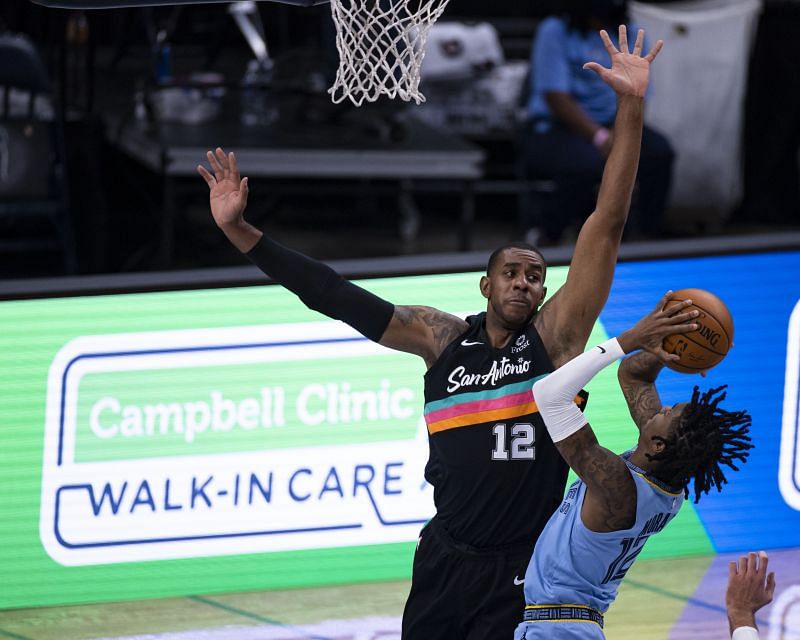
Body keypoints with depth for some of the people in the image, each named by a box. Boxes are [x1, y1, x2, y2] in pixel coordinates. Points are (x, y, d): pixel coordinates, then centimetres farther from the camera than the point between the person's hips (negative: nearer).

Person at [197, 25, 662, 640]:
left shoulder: (555, 335, -4)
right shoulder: (442, 338, 4)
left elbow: (606, 226, -10)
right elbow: (340, 299, 3)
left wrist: (631, 107, -16)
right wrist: (241, 232, -1)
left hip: (520, 572, -3)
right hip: (446, 560, 3)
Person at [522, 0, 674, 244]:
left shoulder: (631, 37, 9)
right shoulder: (555, 32, -6)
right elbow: (557, 98, -15)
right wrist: (600, 137, -27)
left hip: (611, 125, 5)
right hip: (553, 127, -5)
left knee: (660, 152, -24)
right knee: (584, 164, -37)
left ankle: (644, 237, -14)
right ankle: (548, 238, -12)